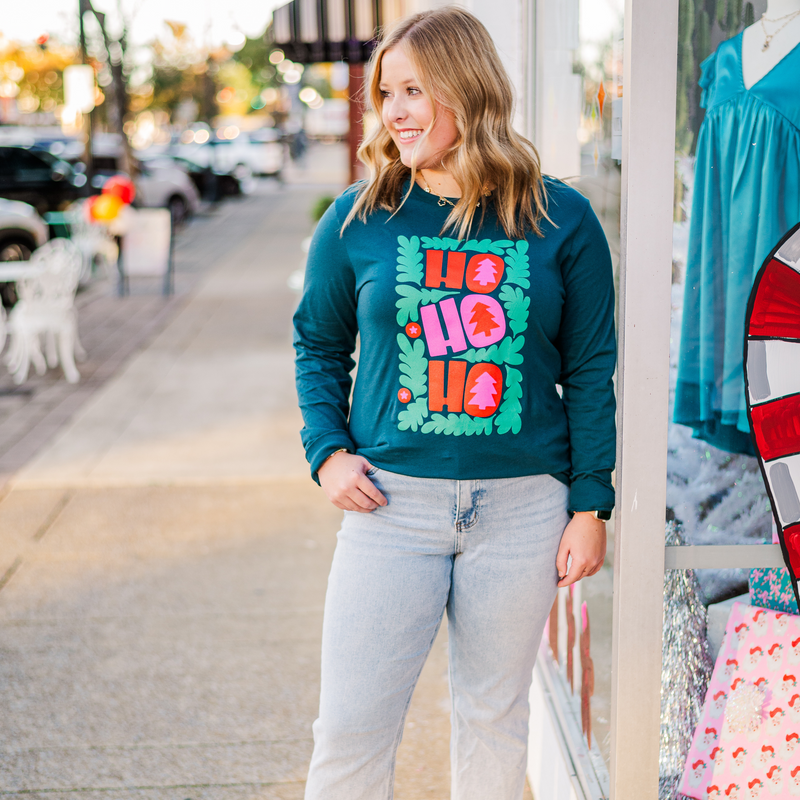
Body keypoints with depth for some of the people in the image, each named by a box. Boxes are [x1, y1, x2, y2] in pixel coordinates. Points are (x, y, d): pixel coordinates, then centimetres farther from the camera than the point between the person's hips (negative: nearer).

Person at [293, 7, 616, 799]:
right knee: (350, 727, 1)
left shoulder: (561, 222, -1)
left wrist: (590, 505, 1)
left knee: (494, 716, 15)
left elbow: (590, 370, 3)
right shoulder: (357, 220, 0)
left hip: (522, 507, 0)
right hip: (392, 500, 0)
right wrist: (327, 450, 0)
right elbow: (318, 342, 13)